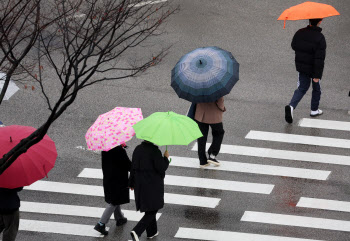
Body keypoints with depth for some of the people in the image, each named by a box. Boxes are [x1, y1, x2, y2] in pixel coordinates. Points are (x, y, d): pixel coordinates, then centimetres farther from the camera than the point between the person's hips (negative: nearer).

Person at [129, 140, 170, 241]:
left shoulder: (137, 149, 1)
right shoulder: (155, 151, -20)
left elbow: (133, 167, 7)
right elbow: (161, 168, -19)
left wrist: (132, 183, 16)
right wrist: (166, 158, -2)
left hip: (140, 184, 7)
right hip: (153, 185, -7)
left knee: (149, 209, 22)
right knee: (152, 210, 2)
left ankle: (152, 232, 32)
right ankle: (136, 231, -13)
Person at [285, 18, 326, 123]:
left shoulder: (299, 33, -7)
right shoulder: (319, 38, -24)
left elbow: (293, 46, 9)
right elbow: (319, 59, -24)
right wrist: (317, 75, -20)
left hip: (301, 67, 4)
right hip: (313, 68, -4)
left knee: (302, 88, 14)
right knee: (316, 88, 19)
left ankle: (291, 106, -8)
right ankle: (314, 110, 32)